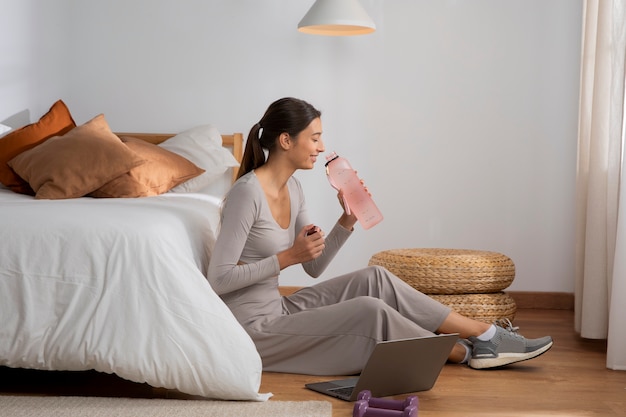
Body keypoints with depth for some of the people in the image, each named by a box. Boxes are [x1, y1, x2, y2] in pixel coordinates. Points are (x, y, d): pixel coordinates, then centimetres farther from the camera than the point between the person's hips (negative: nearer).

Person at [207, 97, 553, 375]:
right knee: (370, 311, -17)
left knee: (375, 279, -2)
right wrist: (287, 257, -22)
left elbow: (313, 267, 10)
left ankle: (488, 335, 2)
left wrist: (348, 219, -3)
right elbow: (218, 279, -22)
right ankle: (468, 352, 4)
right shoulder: (247, 193, -21)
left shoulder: (291, 188, 7)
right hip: (252, 329, -9)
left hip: (278, 311, 9)